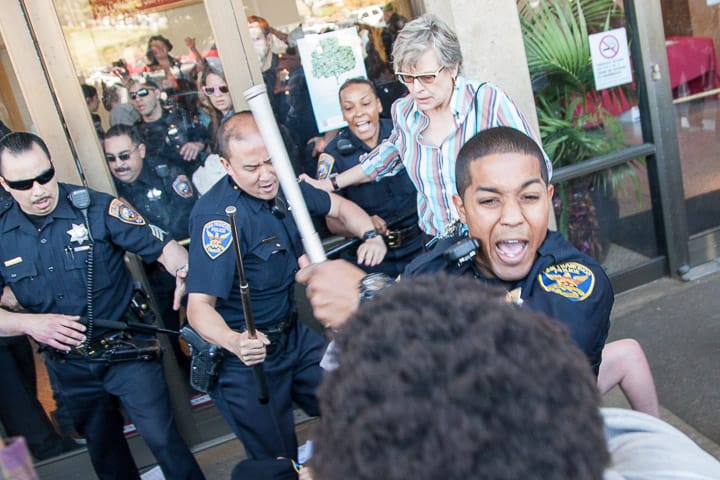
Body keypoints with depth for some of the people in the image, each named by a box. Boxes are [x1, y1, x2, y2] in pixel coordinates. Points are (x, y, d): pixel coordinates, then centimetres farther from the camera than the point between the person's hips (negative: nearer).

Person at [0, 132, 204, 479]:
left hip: (126, 350, -4)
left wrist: (184, 271, -38)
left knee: (162, 439, -4)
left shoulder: (98, 208, -15)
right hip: (68, 367, 4)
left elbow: (160, 246, -18)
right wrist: (29, 323, -18)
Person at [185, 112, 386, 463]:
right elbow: (199, 306, -29)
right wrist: (234, 342, -49)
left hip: (294, 334, 7)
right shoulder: (217, 215, -25)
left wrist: (371, 235, -8)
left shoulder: (281, 185, -3)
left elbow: (339, 206, 11)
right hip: (247, 357, -7)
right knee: (278, 462, 4)